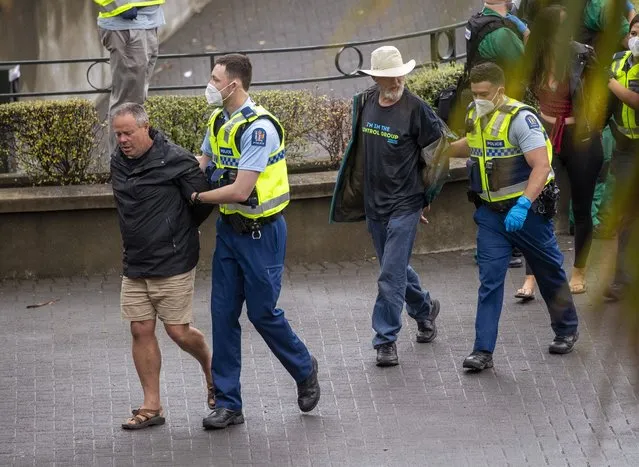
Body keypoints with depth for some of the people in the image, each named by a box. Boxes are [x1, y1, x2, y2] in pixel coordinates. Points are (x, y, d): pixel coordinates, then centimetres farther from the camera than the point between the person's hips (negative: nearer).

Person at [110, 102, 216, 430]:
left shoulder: (175, 161, -15)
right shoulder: (119, 162, 6)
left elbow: (203, 201, -9)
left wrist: (180, 232, 6)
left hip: (172, 264, -6)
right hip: (135, 265, 6)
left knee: (179, 332, -2)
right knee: (141, 331, 3)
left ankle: (212, 371, 29)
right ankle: (151, 407, 9)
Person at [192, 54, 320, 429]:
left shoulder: (258, 127, -23)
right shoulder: (219, 120, 5)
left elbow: (240, 190, -24)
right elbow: (204, 161, 16)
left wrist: (196, 197, -15)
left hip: (260, 232, -8)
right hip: (229, 229, 8)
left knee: (262, 312, 2)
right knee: (223, 314, 4)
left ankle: (304, 370, 30)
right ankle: (228, 404, 10)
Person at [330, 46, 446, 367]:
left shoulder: (415, 109, -15)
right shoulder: (365, 103, 2)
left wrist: (428, 198, -3)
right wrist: (358, 189, 19)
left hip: (404, 205, -6)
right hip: (374, 204, 6)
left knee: (391, 275, -8)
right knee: (395, 268, 20)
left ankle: (386, 340, -1)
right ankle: (424, 309, 43)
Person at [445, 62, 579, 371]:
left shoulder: (520, 118, -21)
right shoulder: (475, 116, 3)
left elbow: (541, 166, -27)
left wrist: (522, 205, -37)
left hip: (527, 209, -5)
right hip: (491, 211, 5)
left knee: (549, 272, 13)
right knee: (489, 279, -4)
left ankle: (567, 330, 35)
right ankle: (483, 351, -7)